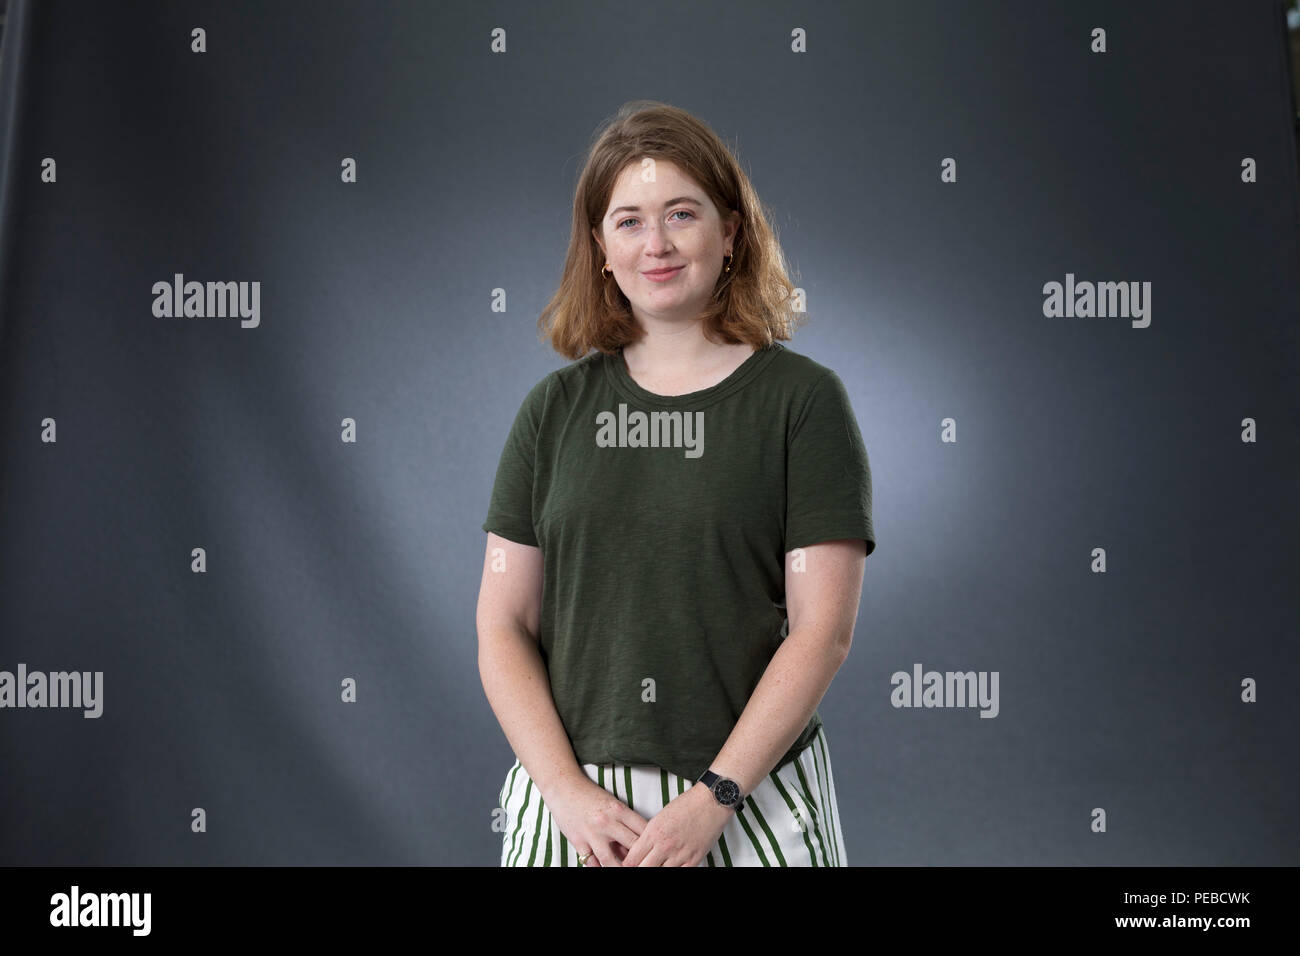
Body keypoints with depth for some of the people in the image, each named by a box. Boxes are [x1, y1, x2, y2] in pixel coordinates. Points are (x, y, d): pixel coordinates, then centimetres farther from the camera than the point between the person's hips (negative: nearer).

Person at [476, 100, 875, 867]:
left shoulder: (802, 399, -4)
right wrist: (566, 789, -9)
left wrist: (712, 800, -14)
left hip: (751, 798, -2)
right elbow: (503, 626, 2)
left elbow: (822, 629, -9)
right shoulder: (557, 407, 4)